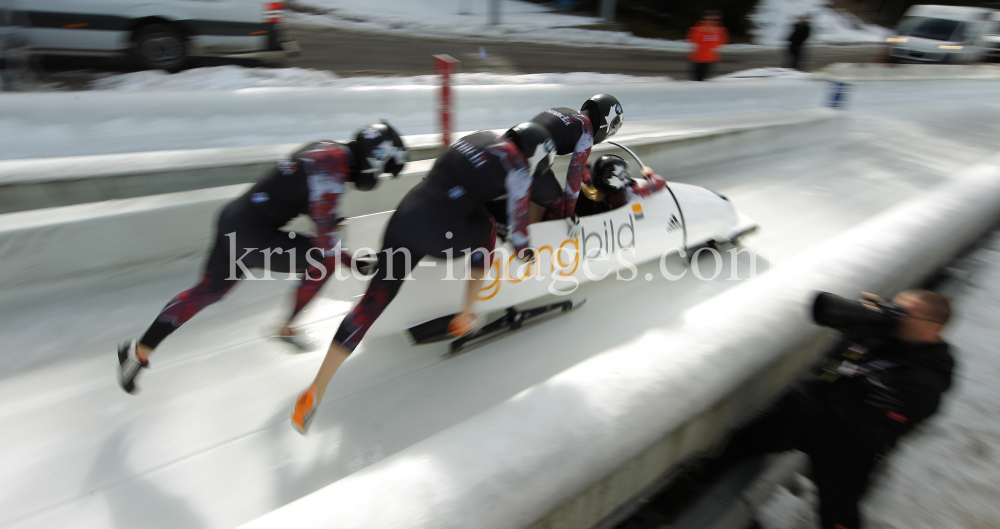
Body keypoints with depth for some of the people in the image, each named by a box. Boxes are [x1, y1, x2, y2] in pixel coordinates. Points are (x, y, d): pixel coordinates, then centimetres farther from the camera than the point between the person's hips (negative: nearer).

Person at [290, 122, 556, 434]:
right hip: (442, 235, -5)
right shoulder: (518, 167, 3)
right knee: (487, 228, 26)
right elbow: (516, 224, 9)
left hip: (405, 217, 6)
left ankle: (314, 393, 5)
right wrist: (525, 251, 28)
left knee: (374, 300, 6)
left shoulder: (478, 137, 22)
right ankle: (465, 318, 29)